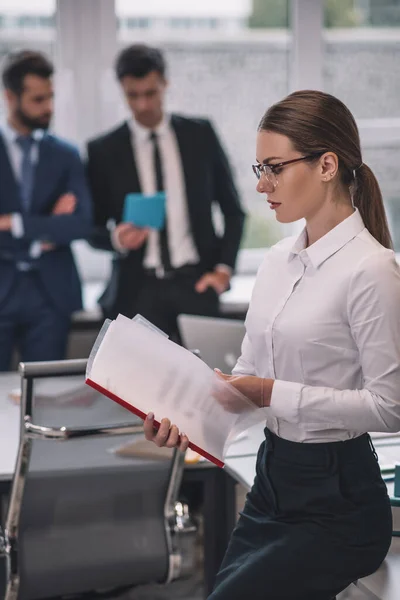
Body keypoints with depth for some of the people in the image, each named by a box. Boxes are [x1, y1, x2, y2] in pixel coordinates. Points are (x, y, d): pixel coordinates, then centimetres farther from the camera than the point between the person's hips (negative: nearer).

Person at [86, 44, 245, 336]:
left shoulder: (200, 134, 6)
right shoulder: (103, 151, 3)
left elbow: (233, 210, 12)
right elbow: (93, 228, 9)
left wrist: (224, 269, 1)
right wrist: (116, 239, -13)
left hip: (195, 283, 1)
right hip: (137, 290, 0)